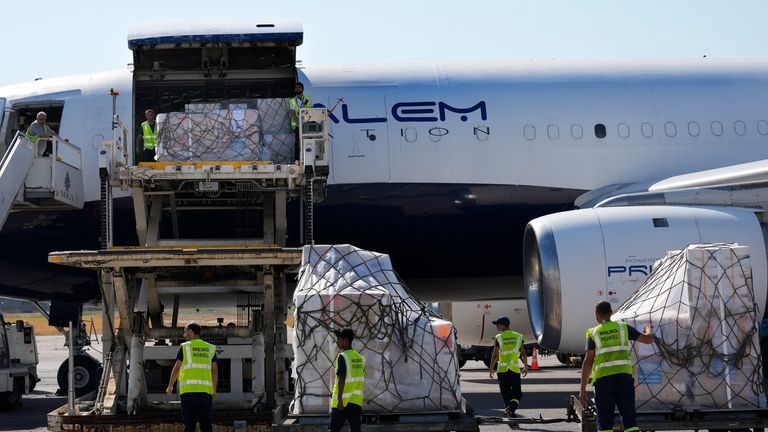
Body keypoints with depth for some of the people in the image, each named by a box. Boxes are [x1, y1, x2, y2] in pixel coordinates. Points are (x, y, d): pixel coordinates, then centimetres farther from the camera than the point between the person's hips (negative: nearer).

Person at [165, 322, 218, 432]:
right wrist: (214, 390, 21)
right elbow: (215, 370, 12)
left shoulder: (185, 347, 2)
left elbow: (176, 368, 2)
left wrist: (170, 386, 14)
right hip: (206, 390, 3)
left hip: (188, 390, -3)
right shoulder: (210, 348, 12)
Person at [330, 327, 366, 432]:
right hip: (357, 400, 6)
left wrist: (339, 399, -18)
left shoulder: (342, 357, -11)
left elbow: (341, 379, -17)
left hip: (343, 401, -6)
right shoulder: (360, 358, 10)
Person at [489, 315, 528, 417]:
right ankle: (512, 407, -20)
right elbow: (523, 354, 4)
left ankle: (509, 410, 12)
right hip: (515, 369, 1)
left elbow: (495, 355, -5)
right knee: (517, 393, 5)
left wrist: (491, 369, 5)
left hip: (502, 370, -1)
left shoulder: (499, 338, -2)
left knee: (506, 393, 11)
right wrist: (526, 367, 16)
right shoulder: (518, 336, 5)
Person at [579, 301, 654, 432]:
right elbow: (648, 339, 14)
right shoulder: (623, 327, 10)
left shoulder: (594, 333, 5)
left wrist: (583, 389, -2)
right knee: (629, 418, 5)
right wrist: (648, 330, 40)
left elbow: (588, 361, -3)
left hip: (603, 379, -1)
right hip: (624, 376, 1)